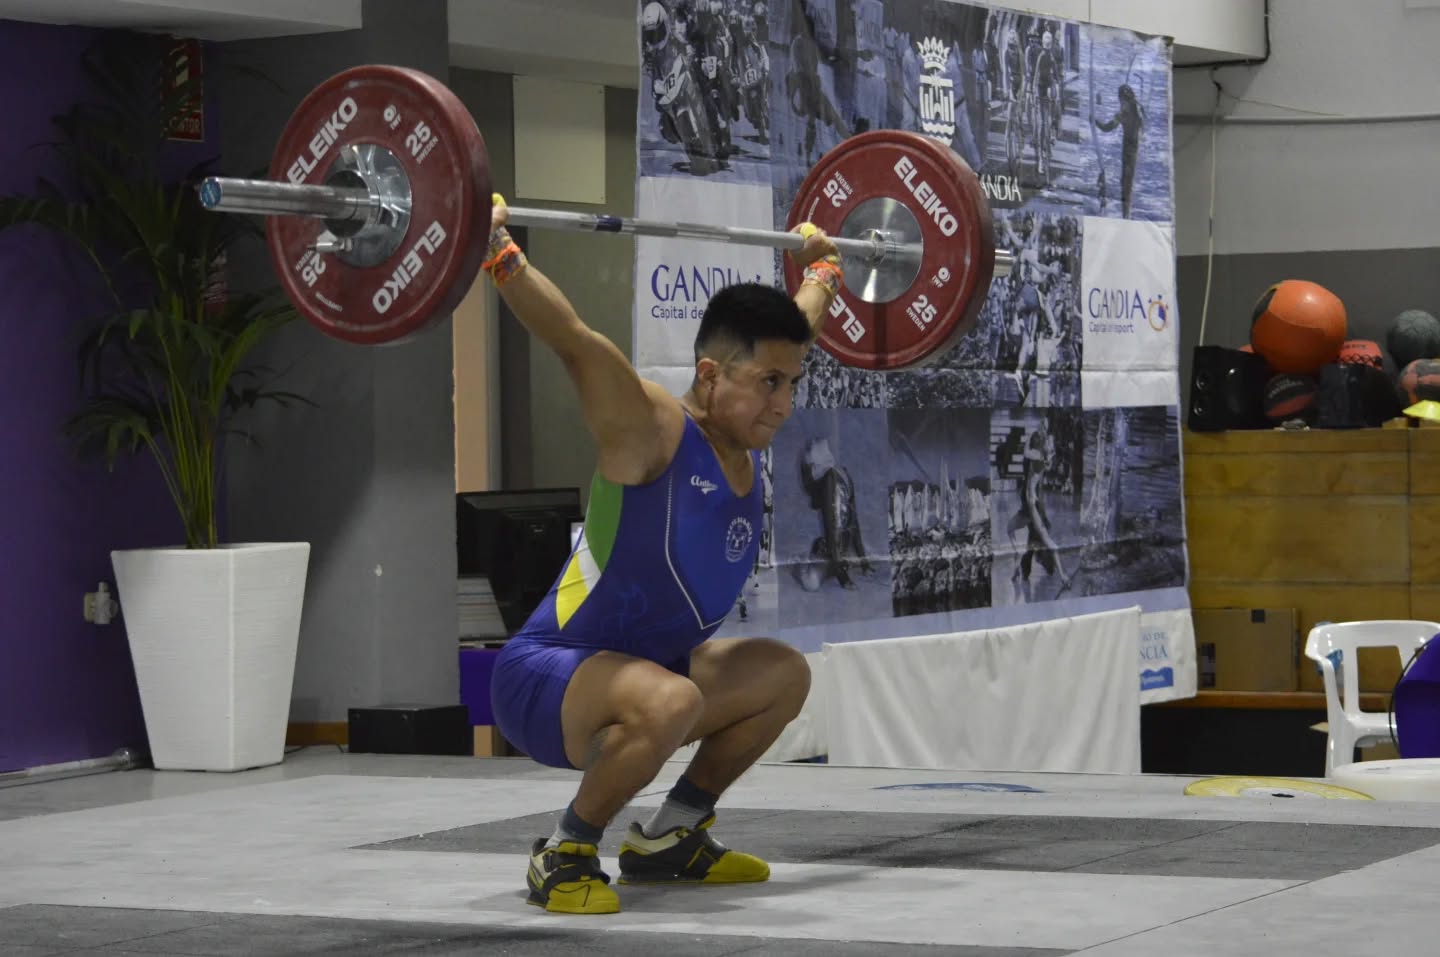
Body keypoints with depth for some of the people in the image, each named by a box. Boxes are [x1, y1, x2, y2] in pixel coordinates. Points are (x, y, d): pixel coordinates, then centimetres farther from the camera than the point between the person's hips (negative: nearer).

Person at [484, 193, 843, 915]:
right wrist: (497, 253, -44)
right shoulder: (652, 436, -22)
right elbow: (571, 339, -36)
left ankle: (668, 840, 20)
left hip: (628, 671, 9)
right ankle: (564, 858, -15)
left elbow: (789, 333, 19)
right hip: (541, 682, -9)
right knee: (670, 702, -38)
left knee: (785, 675, 14)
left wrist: (823, 268, 32)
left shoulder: (746, 435, 1)